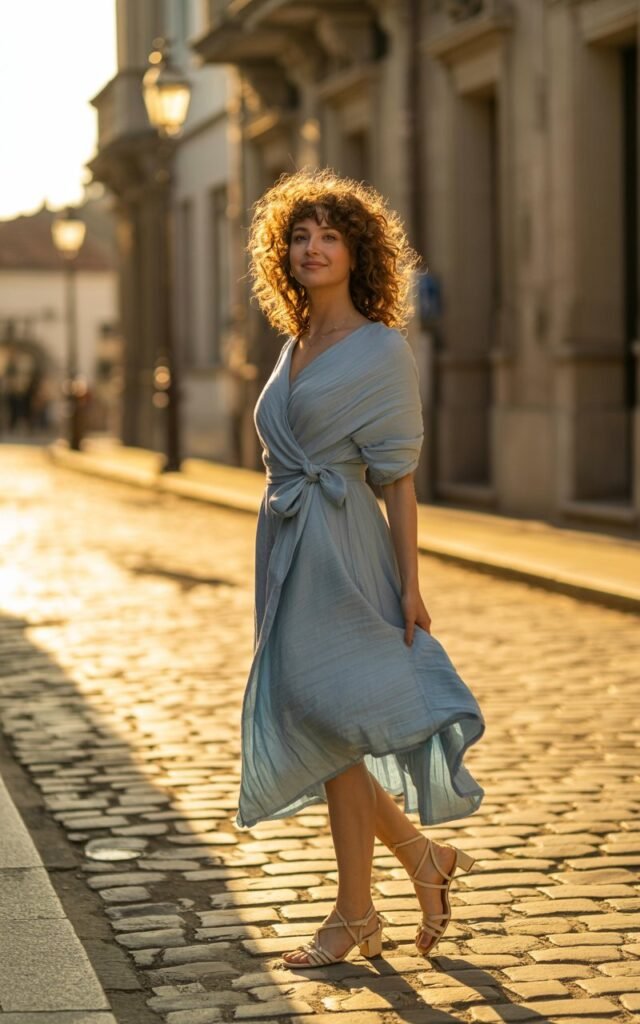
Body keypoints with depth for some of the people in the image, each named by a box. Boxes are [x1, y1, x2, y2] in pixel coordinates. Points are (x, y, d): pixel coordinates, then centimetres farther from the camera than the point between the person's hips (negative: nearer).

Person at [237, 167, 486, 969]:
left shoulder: (382, 350, -5)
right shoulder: (294, 349, 15)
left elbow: (399, 477, -7)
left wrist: (409, 584, -11)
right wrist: (277, 569, 18)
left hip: (342, 549, -7)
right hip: (287, 551, 7)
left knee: (331, 724, -6)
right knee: (314, 732, 9)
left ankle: (353, 914, 5)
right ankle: (426, 859, 25)